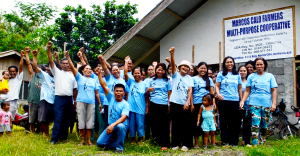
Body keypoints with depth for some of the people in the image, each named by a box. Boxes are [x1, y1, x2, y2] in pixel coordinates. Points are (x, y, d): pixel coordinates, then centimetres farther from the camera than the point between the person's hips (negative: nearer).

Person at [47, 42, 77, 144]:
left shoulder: (72, 75, 17)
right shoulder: (57, 72, 9)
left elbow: (74, 89, 15)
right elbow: (51, 61, -3)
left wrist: (75, 101, 8)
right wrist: (49, 49, -14)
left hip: (69, 99, 4)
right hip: (59, 98, -4)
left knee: (67, 120, 9)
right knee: (58, 119, -8)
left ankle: (64, 137, 19)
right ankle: (54, 139, -3)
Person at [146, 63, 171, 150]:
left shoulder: (167, 81, 8)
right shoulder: (152, 80, 12)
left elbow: (169, 94, 8)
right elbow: (147, 93, 9)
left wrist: (169, 105, -1)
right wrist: (149, 90, -15)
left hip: (163, 104, -2)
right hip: (153, 104, 2)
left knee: (164, 124, -1)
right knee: (154, 123, 5)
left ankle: (165, 144, 4)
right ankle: (156, 142, 19)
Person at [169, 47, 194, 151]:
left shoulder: (189, 78, 7)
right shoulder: (175, 75, 5)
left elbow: (190, 91, -2)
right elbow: (173, 65, -12)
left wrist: (188, 102, -16)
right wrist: (172, 54, -28)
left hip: (185, 104, 1)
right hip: (175, 103, -1)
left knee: (185, 124, 4)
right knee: (175, 124, 6)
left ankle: (185, 144, 13)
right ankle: (176, 143, 15)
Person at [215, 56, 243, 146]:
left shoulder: (237, 75, 13)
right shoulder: (221, 74, 8)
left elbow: (240, 88, 14)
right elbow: (217, 86, 3)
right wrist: (218, 94, -16)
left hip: (235, 100, 2)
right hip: (223, 100, -2)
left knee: (234, 122, 4)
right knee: (224, 121, 1)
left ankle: (233, 142, 12)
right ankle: (225, 141, 7)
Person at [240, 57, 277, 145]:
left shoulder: (270, 76, 10)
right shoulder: (251, 76, 10)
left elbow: (274, 90, 6)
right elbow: (247, 90, 7)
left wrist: (274, 103, -4)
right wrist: (242, 101, -6)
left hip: (267, 105, 1)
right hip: (254, 104, -1)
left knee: (264, 126, 6)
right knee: (255, 125, -11)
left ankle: (262, 143, 17)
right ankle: (255, 144, -11)